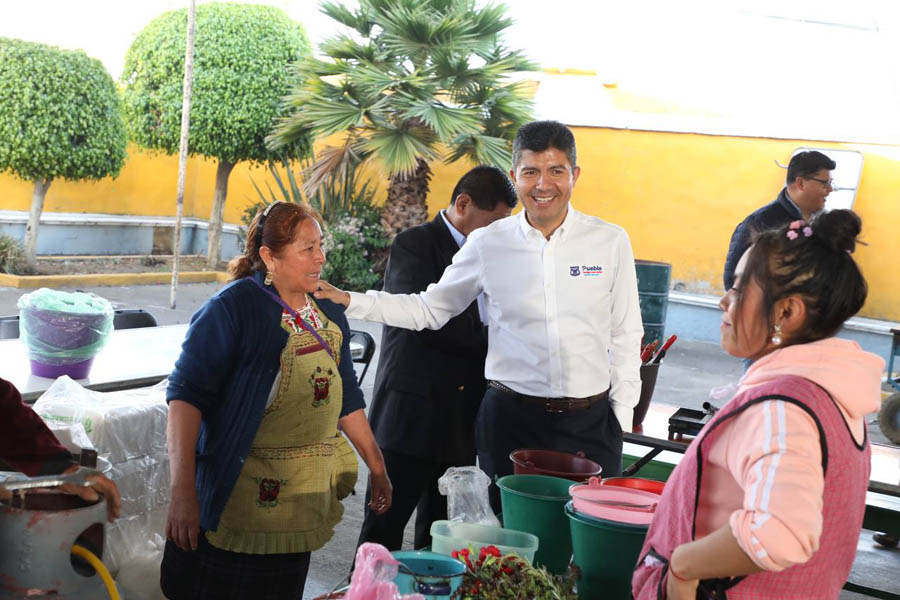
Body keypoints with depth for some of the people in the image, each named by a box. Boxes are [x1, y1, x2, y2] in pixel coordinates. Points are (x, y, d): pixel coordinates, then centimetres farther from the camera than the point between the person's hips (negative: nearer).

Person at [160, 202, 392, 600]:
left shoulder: (329, 316, 10)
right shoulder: (233, 308, -13)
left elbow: (346, 397, 20)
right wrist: (182, 490, -26)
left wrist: (377, 466, 20)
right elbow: (186, 394, -18)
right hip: (235, 508, -6)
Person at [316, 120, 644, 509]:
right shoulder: (487, 244, 1)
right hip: (510, 419, 0)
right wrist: (347, 301, 1)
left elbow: (625, 337, 7)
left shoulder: (610, 242, 1)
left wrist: (621, 417, 5)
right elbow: (430, 309, 10)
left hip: (590, 421, 0)